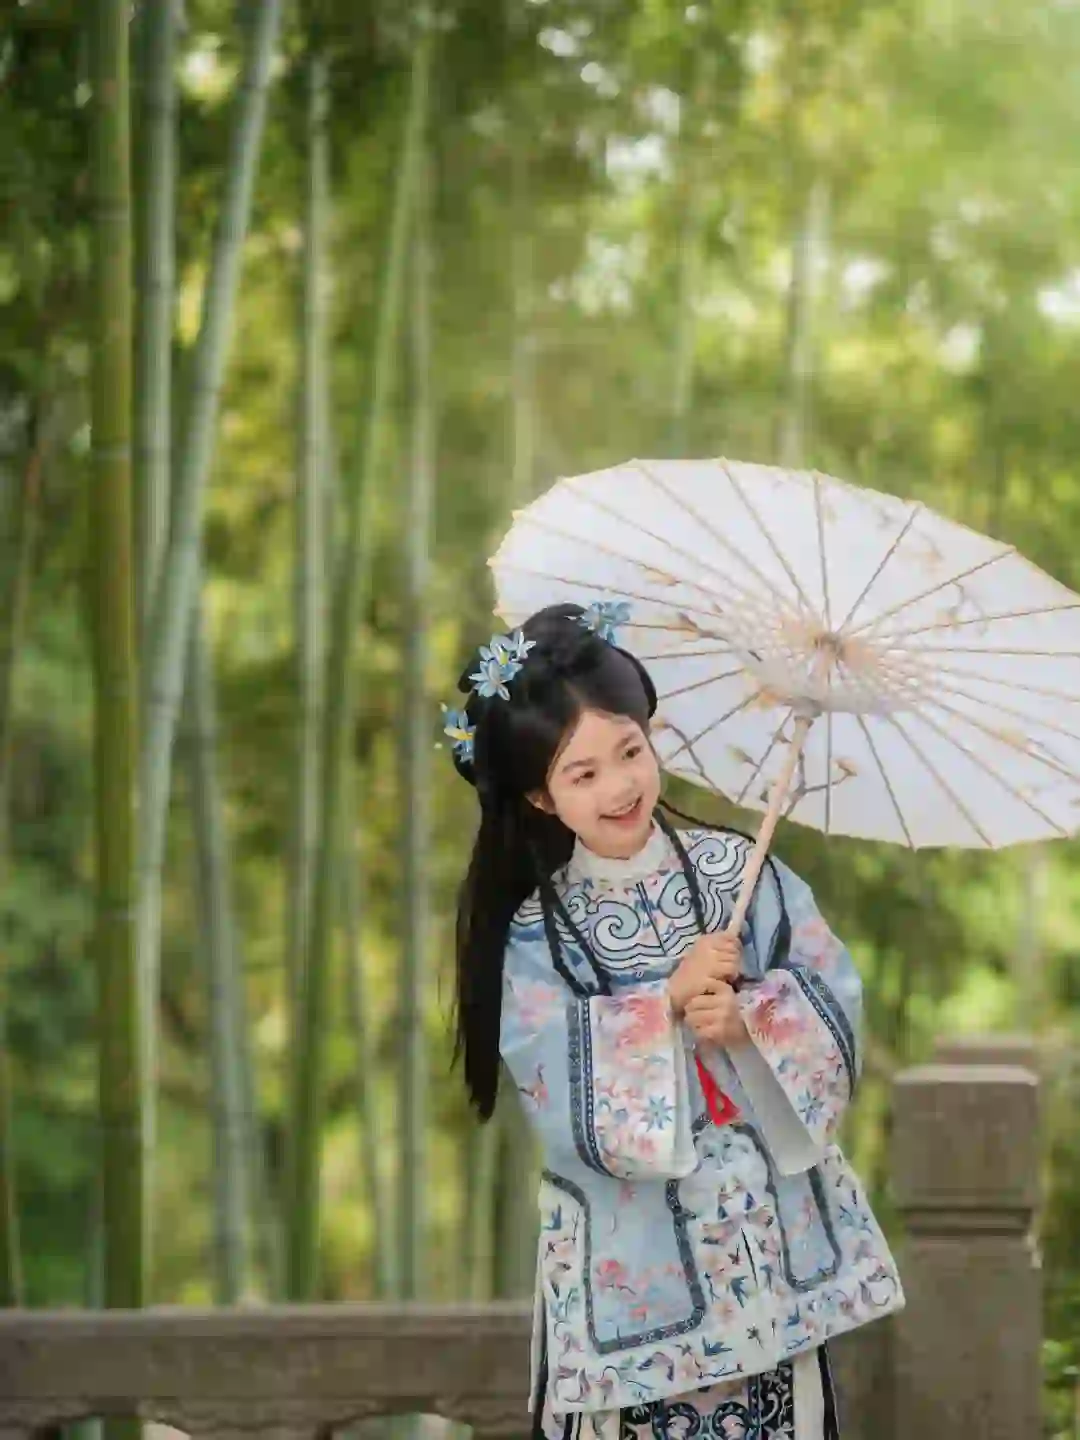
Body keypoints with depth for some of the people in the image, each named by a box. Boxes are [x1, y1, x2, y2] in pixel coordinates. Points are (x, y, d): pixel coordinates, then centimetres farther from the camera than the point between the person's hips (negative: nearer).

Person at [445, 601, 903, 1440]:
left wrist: (748, 1021, -22)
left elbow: (837, 1010, -4)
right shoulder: (538, 932, -5)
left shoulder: (740, 873, 0)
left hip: (772, 1243, 2)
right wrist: (667, 1004, -22)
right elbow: (561, 1095, -15)